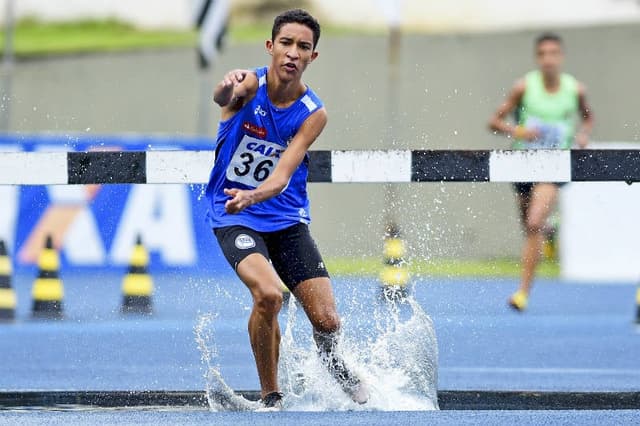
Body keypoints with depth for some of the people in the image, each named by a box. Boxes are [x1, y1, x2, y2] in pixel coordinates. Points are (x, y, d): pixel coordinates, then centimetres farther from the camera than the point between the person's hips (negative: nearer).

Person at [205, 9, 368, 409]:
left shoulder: (313, 114, -8)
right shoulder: (251, 85, -12)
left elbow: (282, 176, -19)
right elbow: (223, 95, -38)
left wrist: (252, 196, -41)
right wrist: (228, 88, -64)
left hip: (288, 221, 3)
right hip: (234, 220, -3)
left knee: (327, 321, -4)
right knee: (268, 294, -29)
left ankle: (332, 361, 34)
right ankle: (271, 398, -10)